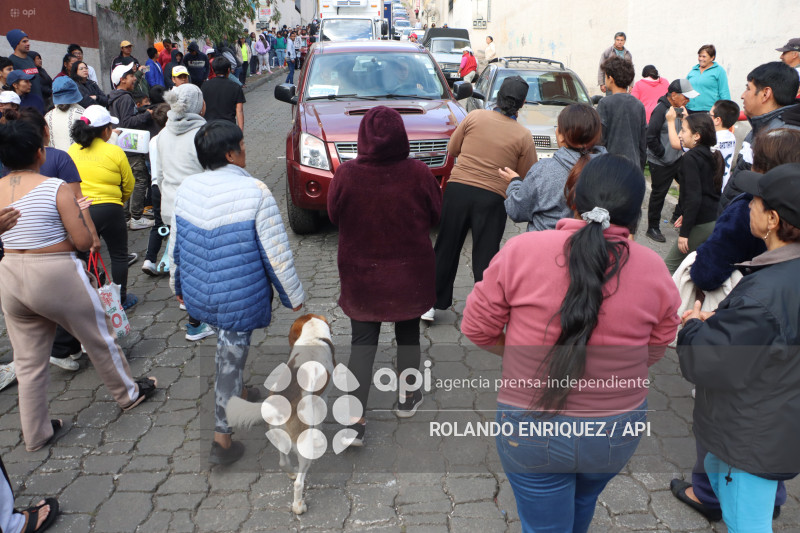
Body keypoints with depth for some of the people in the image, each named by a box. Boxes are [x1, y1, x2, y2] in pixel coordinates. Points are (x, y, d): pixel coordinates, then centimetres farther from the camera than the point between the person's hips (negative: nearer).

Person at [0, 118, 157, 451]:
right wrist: (80, 211, 3)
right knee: (99, 338, 16)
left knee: (28, 361, 16)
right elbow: (84, 241, -15)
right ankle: (128, 394, 36)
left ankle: (36, 435, 29)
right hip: (57, 276, -6)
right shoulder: (56, 189, -15)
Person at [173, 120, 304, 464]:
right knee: (231, 356, 7)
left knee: (228, 349, 30)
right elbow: (276, 251, -17)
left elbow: (177, 245, 9)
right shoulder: (254, 191, -19)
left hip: (198, 293, 6)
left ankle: (236, 392, 52)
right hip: (239, 297, -6)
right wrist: (293, 295, -5)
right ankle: (222, 439, 18)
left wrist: (179, 284, 24)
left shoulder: (186, 189, -1)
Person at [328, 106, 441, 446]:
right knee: (408, 335, 21)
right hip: (410, 274, 0)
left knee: (363, 343, 10)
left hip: (361, 274, 0)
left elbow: (333, 216, -1)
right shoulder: (418, 173, -16)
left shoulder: (346, 174, -16)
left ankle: (355, 421, 5)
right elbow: (436, 215, -2)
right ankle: (407, 399, 37)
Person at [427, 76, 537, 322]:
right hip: (492, 198, -1)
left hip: (457, 188, 2)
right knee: (485, 256, 8)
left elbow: (452, 149, 9)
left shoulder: (474, 117, 0)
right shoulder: (523, 135, -3)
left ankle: (431, 303, 21)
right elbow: (526, 175, 4)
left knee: (446, 248, 13)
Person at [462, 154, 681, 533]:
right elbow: (654, 351, 2)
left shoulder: (522, 250, -17)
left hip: (532, 429, -2)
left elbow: (477, 329, -9)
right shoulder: (655, 271, -10)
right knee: (583, 502, 34)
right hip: (618, 432, 3)